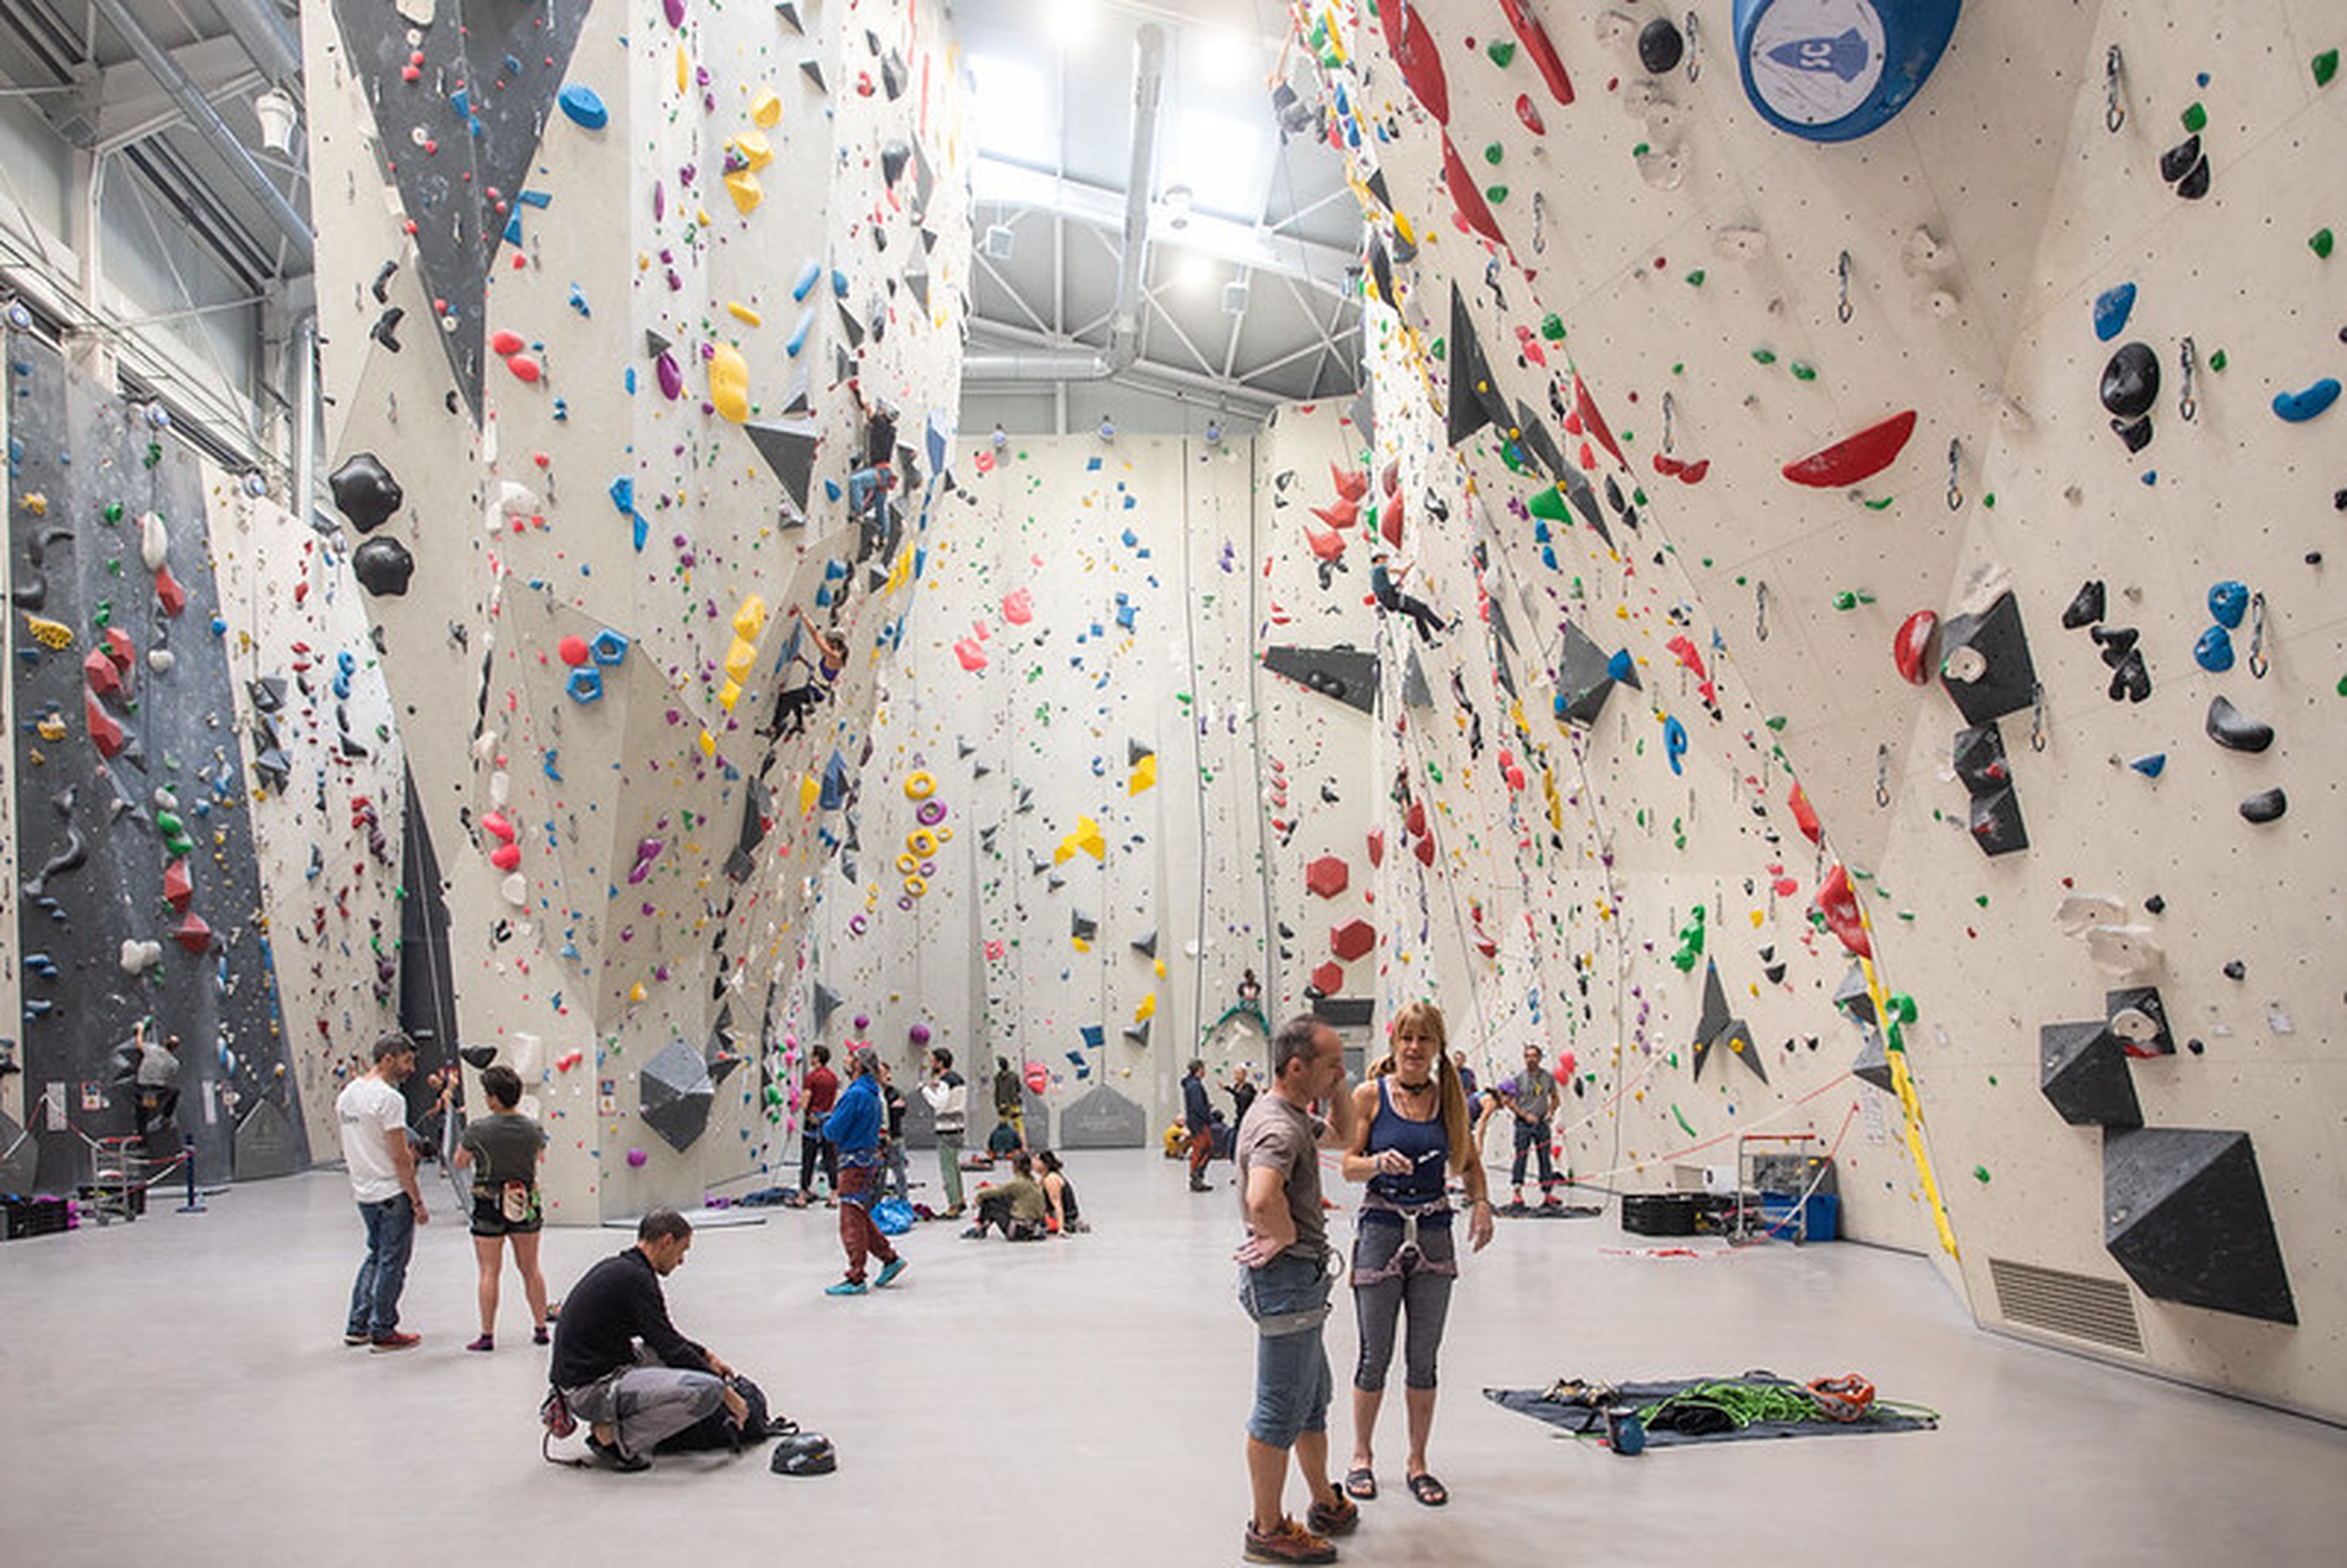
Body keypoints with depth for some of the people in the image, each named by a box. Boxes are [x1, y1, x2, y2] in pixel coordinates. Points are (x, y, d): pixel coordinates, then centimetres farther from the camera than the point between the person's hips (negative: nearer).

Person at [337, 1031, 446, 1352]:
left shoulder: (347, 1094, 9)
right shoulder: (389, 1098, -19)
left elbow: (350, 1147, 16)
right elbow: (401, 1158, -20)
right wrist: (418, 1202, -15)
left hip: (363, 1192, 9)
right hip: (392, 1193, -9)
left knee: (376, 1255, 21)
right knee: (392, 1263, 3)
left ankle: (357, 1326, 24)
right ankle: (383, 1332, 11)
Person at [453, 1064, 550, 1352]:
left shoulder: (478, 1130, -16)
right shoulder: (533, 1129, -6)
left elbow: (460, 1163, -3)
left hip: (489, 1206, -3)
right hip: (527, 1204, 3)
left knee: (489, 1272, 6)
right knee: (530, 1269, 15)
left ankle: (487, 1335, 10)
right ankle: (541, 1328, 20)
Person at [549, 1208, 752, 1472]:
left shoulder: (619, 1267, 13)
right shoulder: (636, 1278, -17)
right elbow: (671, 1349, -16)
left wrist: (707, 1355, 23)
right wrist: (727, 1392, -7)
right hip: (591, 1390, -10)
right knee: (706, 1390, -21)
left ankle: (609, 1421, 14)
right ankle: (616, 1438, -8)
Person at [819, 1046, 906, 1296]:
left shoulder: (856, 1094, -18)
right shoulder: (872, 1094, 13)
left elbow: (833, 1132, -18)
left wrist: (827, 1122, 4)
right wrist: (831, 1119, 9)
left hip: (856, 1164, -10)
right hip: (869, 1159, 10)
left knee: (852, 1222, -4)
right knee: (861, 1218, 18)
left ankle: (856, 1279, -1)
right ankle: (890, 1259, 21)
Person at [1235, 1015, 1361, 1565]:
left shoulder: (1294, 1116, 10)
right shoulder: (1279, 1128, -23)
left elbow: (1341, 1136, 29)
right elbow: (1262, 1198, -41)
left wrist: (1338, 1090, 11)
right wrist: (1286, 1237, -23)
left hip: (1299, 1280, 11)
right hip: (1287, 1278, -11)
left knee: (1312, 1399, 22)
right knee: (1282, 1409, 0)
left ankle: (1326, 1505, 37)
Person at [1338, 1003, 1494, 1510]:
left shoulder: (1449, 1097, 4)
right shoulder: (1370, 1095, -5)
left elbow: (1469, 1163, 13)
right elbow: (1349, 1167, -4)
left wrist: (1480, 1203, -5)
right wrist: (1380, 1162, -25)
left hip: (1435, 1234, 3)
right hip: (1381, 1228, -2)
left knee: (1423, 1357, 9)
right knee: (1376, 1355, 5)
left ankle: (1417, 1462, 22)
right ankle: (1361, 1458, 23)